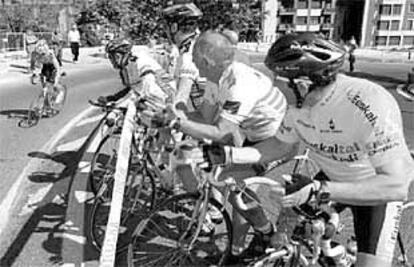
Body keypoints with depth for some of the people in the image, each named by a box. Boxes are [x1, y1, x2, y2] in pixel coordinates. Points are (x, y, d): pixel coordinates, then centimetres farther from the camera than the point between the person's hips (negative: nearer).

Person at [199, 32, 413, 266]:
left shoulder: (370, 105, -37)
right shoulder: (300, 103, -17)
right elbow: (279, 146, -2)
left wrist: (318, 191, -46)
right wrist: (228, 154, -15)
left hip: (379, 188, -5)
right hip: (333, 177, 5)